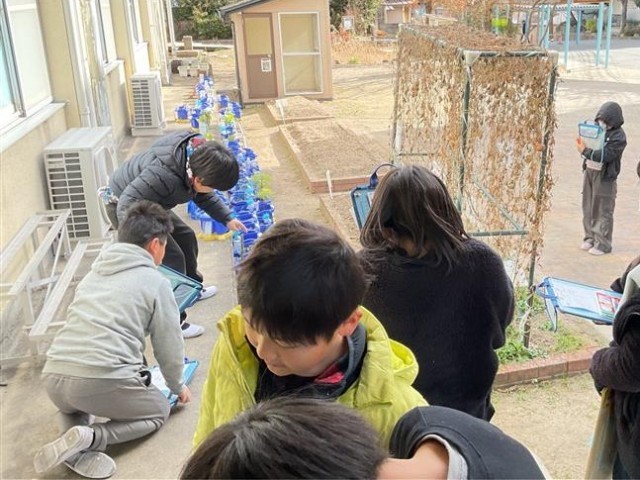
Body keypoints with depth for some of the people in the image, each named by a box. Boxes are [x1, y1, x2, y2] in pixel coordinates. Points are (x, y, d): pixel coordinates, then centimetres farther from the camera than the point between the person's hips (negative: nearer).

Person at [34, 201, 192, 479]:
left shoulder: (94, 272, 22)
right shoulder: (155, 282, 4)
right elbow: (169, 346, 8)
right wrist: (177, 386, 29)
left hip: (53, 375, 6)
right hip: (103, 380, -6)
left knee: (72, 400, 41)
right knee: (159, 411, 22)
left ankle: (77, 450, 8)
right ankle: (89, 437, -3)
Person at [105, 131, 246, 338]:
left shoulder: (195, 158, -12)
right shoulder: (163, 174, -40)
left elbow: (203, 196, 7)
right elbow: (127, 206, -39)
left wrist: (227, 218, 4)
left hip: (147, 204, 9)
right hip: (126, 207, -9)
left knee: (185, 236, 18)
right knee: (171, 257, -13)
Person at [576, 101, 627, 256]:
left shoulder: (618, 137, -13)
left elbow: (605, 155, -22)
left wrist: (585, 151, -26)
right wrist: (582, 143, -8)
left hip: (605, 176, -7)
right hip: (589, 171, 7)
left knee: (603, 211, -1)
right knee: (588, 208, 13)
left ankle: (602, 244, 7)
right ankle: (590, 238, 25)